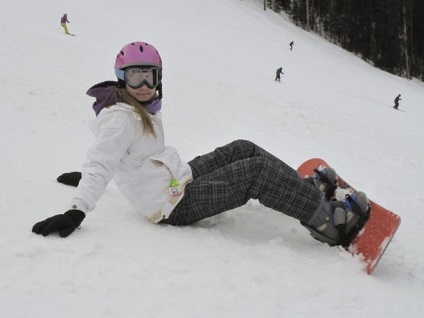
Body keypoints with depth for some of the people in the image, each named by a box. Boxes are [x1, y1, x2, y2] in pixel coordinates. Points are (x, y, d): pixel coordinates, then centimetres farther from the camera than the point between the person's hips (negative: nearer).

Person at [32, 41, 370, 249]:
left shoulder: (144, 108, 10)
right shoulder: (121, 118, -19)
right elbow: (100, 164, -30)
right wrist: (77, 210, -41)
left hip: (180, 179, 10)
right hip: (176, 204, -10)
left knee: (243, 149, 12)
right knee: (258, 170, -14)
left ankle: (303, 189, 21)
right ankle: (330, 221, -7)